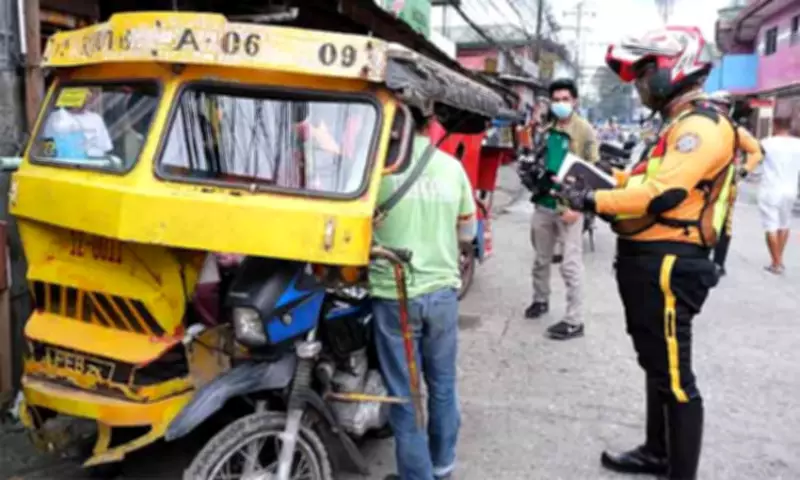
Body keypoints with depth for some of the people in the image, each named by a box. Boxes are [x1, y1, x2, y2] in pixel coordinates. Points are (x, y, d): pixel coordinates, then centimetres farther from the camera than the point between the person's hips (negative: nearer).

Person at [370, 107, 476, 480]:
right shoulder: (453, 167, 1)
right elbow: (468, 232, 10)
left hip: (394, 295, -4)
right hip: (443, 291, 4)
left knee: (405, 394, 8)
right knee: (443, 384, 19)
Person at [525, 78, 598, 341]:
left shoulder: (584, 130, -5)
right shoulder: (546, 130, 10)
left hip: (569, 206, -5)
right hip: (544, 203, 6)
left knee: (570, 265, -4)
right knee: (541, 259, 18)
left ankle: (574, 320, 2)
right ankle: (540, 299, 38)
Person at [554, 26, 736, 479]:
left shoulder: (702, 125, -15)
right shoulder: (681, 124, 20)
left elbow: (662, 194, -25)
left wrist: (593, 200, -18)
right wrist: (601, 184, 5)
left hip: (668, 265, -11)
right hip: (651, 260, 11)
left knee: (674, 377, -2)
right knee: (656, 366, 21)